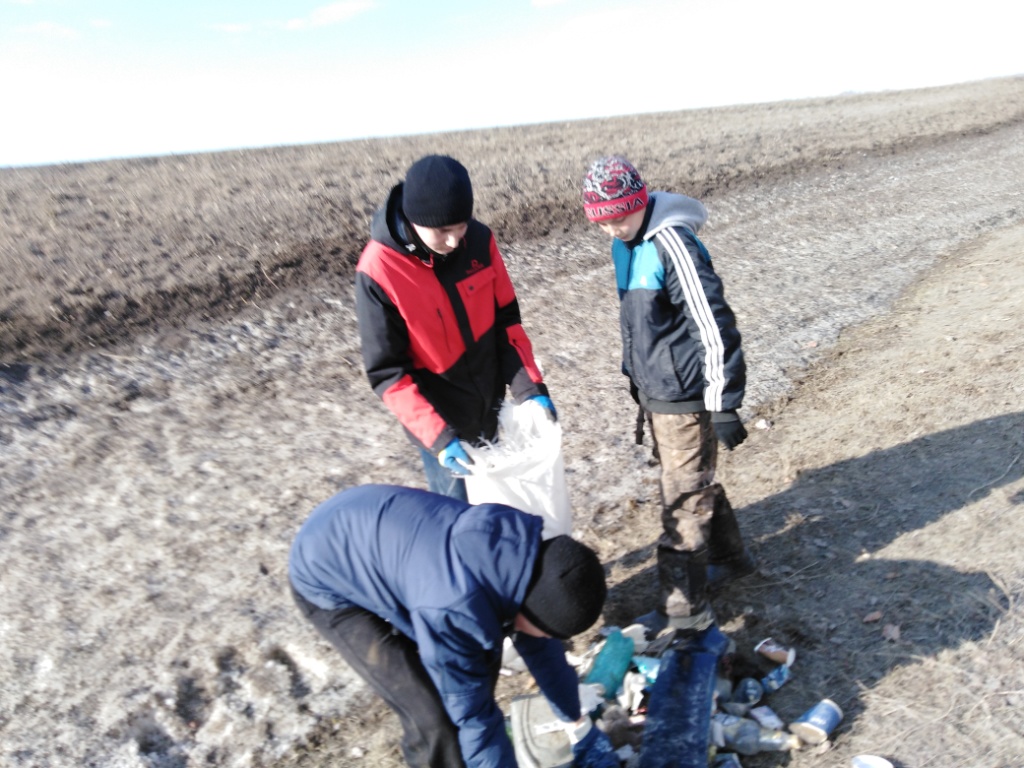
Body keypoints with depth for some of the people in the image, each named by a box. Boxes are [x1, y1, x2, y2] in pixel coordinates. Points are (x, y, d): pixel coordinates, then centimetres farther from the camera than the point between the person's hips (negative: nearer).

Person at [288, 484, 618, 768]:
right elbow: (473, 714, -24)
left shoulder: (523, 548, -14)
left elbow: (541, 647, 1)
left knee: (480, 658, 11)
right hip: (327, 577, -7)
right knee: (436, 717, -12)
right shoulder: (454, 611, -38)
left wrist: (579, 726, 13)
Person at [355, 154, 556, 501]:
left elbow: (506, 319, -1)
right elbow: (387, 372, -18)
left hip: (491, 407, 4)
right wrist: (436, 436, -24)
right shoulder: (378, 272, -22)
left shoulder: (479, 239, -10)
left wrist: (530, 387, -9)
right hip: (440, 422, -4)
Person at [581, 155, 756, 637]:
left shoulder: (672, 244, -20)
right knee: (692, 484, 22)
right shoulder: (624, 243, 7)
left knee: (683, 501, 2)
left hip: (684, 399, -9)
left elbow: (713, 327, -21)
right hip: (653, 393, 9)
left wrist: (723, 406, -19)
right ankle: (730, 559, 43)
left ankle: (684, 608, 17)